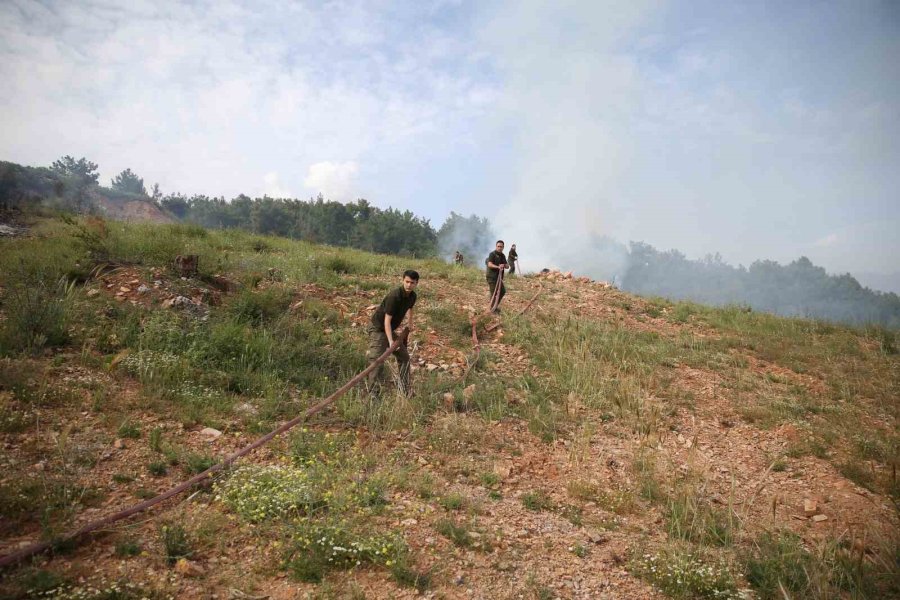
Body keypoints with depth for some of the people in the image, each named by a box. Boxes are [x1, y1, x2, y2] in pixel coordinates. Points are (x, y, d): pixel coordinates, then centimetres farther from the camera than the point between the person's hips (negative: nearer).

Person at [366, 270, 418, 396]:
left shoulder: (412, 296, -3)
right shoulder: (394, 296, -28)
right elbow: (387, 320, -31)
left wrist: (410, 322, 16)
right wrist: (391, 341, -37)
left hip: (390, 330, 9)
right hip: (378, 329, -9)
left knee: (404, 357, 11)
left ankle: (405, 392, 20)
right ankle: (372, 394, -8)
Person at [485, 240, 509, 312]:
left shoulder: (502, 255, 12)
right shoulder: (492, 254, -12)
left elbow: (507, 266, 7)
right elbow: (490, 264, -26)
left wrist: (504, 265, -17)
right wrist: (498, 267, -43)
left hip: (498, 276, 8)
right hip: (491, 276, -8)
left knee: (503, 291, 15)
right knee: (493, 293, -6)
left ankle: (496, 305, 29)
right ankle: (493, 309, 3)